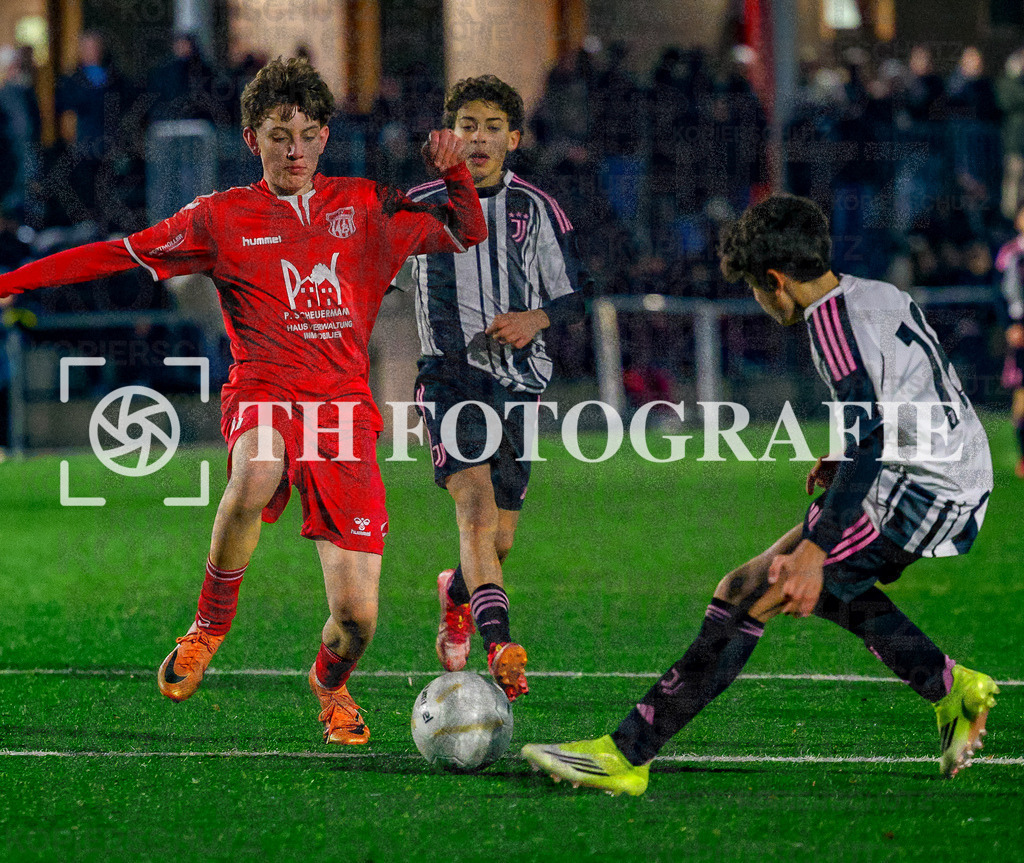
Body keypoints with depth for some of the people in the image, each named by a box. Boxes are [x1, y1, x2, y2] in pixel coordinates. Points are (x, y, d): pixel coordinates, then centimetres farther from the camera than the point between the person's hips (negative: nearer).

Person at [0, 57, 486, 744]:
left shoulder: (368, 208, 12)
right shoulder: (224, 217, 6)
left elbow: (466, 235, 21)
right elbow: (118, 256, 8)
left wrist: (454, 172, 1)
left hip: (344, 405, 2)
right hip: (265, 393, -2)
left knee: (357, 618, -7)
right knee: (257, 475, -42)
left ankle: (331, 684, 32)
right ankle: (211, 623, -16)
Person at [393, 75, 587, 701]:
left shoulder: (537, 211, 5)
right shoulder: (420, 206, 5)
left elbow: (575, 299, 7)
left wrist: (536, 319, -12)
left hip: (518, 379, 2)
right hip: (449, 374, -2)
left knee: (499, 539, 6)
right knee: (476, 503, -24)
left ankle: (458, 594, 41)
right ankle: (501, 646, -36)